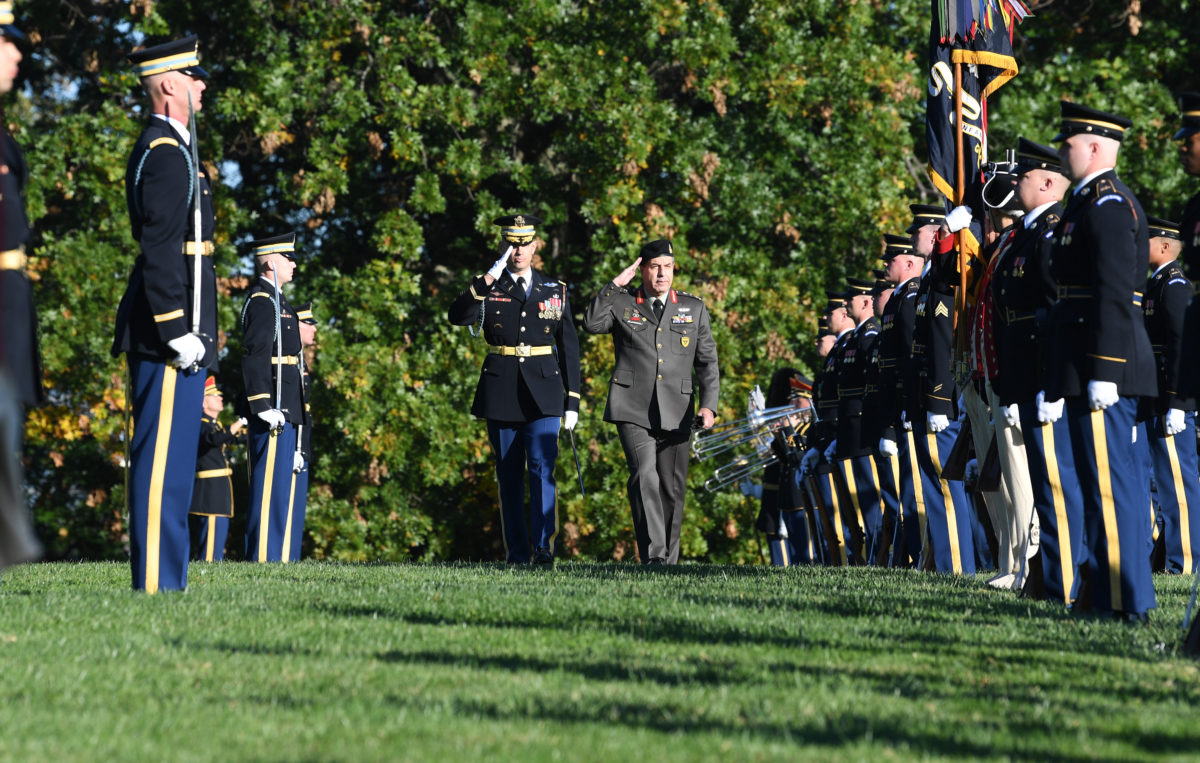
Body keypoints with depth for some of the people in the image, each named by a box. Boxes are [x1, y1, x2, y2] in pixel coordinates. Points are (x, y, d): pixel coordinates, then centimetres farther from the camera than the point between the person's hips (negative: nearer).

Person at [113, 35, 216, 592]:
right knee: (164, 457, -10)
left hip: (167, 334, 11)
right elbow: (161, 248, -20)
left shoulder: (166, 149, 19)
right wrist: (178, 331, -22)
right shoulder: (167, 154, -13)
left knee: (162, 458, 11)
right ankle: (156, 583, -10)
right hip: (168, 326, -11)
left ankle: (164, 581, 14)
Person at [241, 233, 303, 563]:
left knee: (280, 488, 10)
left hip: (285, 412, 10)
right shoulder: (262, 300, -11)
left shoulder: (277, 301, 21)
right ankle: (264, 559, -11)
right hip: (274, 412, -10)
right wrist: (264, 406, -25)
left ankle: (276, 558, 13)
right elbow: (255, 356, -19)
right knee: (270, 487, -10)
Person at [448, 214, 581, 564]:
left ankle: (544, 548, -19)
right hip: (501, 394, 0)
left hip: (543, 393, 0)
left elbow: (569, 348, 11)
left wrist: (572, 401, 6)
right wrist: (490, 277, -19)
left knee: (542, 468, -15)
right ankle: (517, 554, 11)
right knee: (509, 476, 5)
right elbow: (457, 316, -14)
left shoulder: (555, 291, 10)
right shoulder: (486, 288, 6)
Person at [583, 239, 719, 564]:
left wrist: (708, 404, -2)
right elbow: (591, 322, -9)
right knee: (645, 475, -20)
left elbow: (707, 362, 11)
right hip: (633, 411, -2)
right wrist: (615, 285, -8)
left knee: (672, 488, 5)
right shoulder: (622, 304, 10)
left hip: (676, 413, 3)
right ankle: (652, 554, -25)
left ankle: (668, 560, 16)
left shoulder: (693, 308, 14)